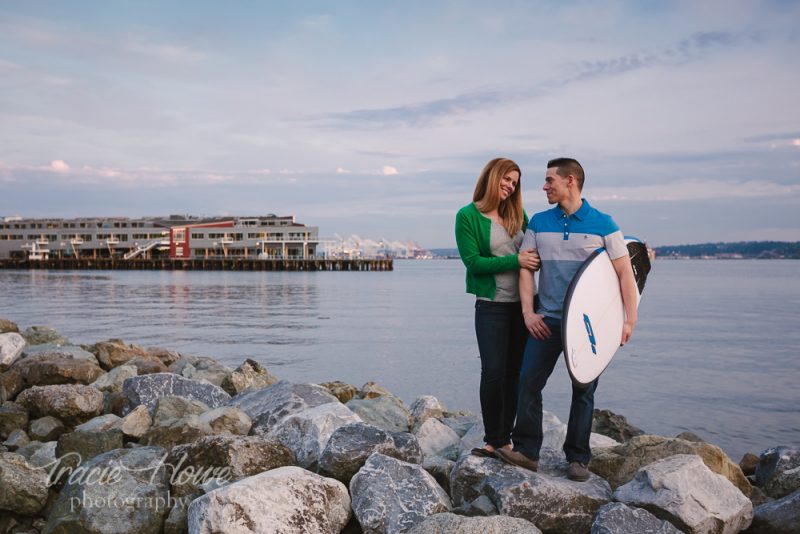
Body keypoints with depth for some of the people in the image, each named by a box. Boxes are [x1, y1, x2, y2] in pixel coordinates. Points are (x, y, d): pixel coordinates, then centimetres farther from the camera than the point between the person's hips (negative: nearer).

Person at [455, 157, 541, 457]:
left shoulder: (519, 215, 11)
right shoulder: (468, 216, -4)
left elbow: (532, 252, 14)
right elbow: (473, 262, -11)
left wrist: (534, 258, -10)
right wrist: (515, 261, -18)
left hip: (522, 303, 5)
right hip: (492, 305, -5)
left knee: (514, 372, 8)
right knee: (494, 372, -7)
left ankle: (505, 437, 18)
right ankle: (493, 440, 8)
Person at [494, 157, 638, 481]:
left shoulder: (602, 224, -1)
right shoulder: (538, 223, 7)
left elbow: (625, 274, -3)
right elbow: (526, 268, 6)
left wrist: (629, 321, -10)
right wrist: (528, 312, -4)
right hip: (547, 320, 2)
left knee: (583, 391, 5)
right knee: (528, 382, -4)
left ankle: (577, 458, 16)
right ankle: (526, 451, 6)